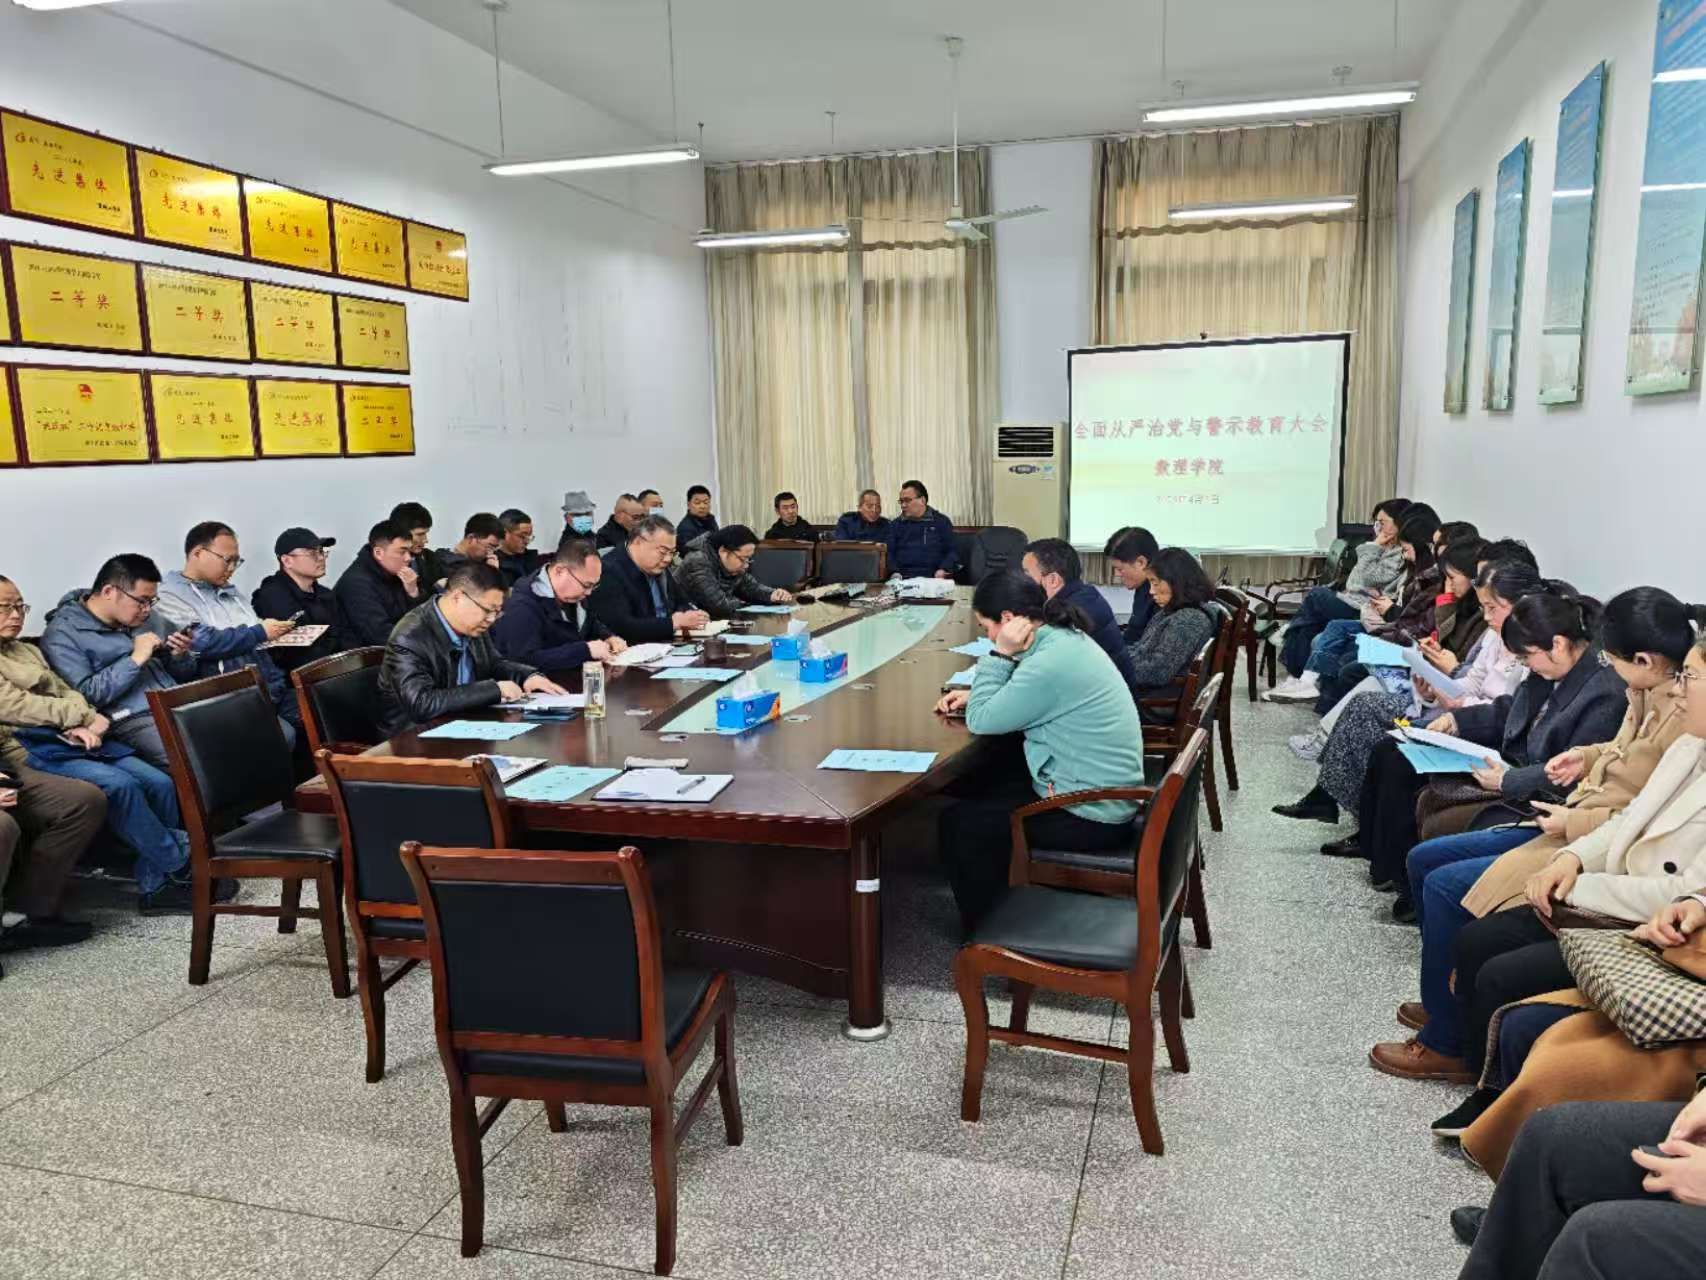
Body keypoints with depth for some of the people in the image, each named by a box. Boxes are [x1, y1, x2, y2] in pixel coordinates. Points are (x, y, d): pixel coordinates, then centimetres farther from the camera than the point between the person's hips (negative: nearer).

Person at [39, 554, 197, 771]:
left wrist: (180, 656, 1)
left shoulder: (149, 618, 17)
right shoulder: (63, 633, -1)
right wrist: (135, 660, -13)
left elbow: (186, 676, 23)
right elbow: (85, 695, -12)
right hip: (135, 719, -7)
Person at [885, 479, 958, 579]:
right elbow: (888, 553, 10)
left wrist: (943, 570, -9)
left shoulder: (942, 521, 13)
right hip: (903, 578, 1)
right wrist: (894, 573, -9)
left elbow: (952, 551, 10)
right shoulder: (895, 524, 17)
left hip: (933, 578, -1)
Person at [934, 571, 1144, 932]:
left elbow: (981, 722, -18)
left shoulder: (1049, 663, -26)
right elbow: (1025, 696, 21)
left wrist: (1001, 654, -16)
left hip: (1090, 816, -10)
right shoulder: (1067, 636, 3)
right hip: (1107, 791, 10)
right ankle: (1000, 906, 32)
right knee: (986, 785, 23)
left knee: (957, 823, -2)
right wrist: (976, 696, 7)